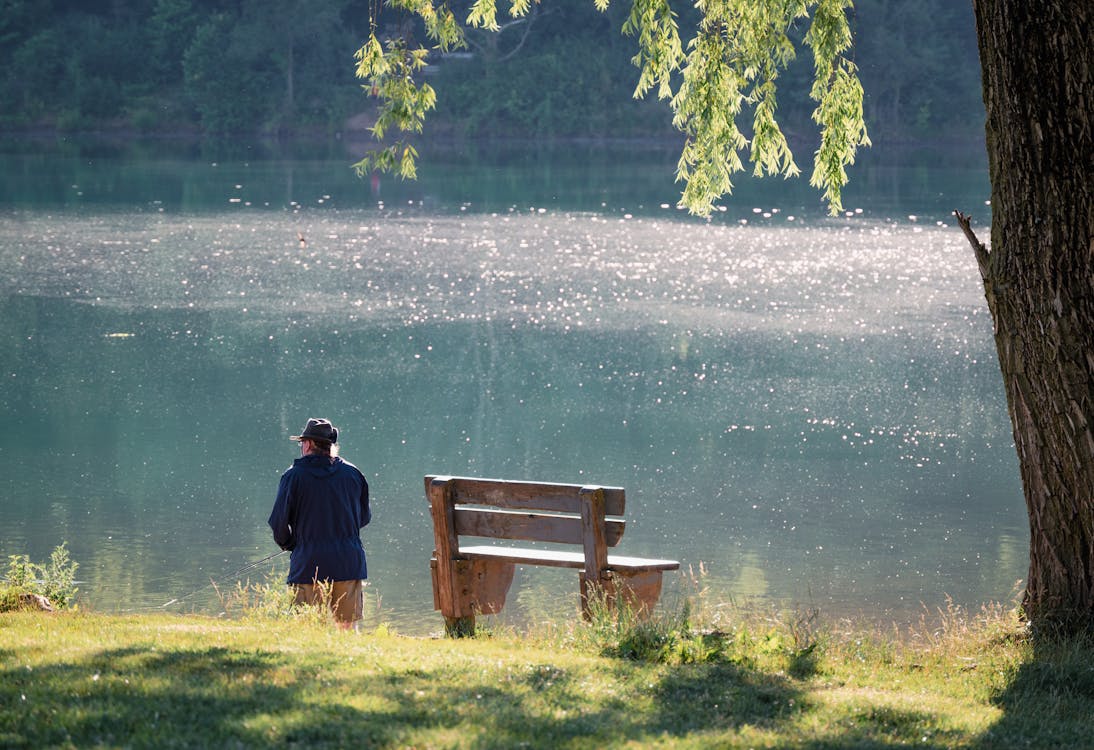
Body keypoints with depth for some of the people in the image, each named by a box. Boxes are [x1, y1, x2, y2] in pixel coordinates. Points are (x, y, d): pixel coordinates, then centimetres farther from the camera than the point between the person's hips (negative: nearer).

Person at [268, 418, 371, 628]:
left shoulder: (294, 476, -4)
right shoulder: (352, 473, 7)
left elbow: (279, 522, -5)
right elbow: (365, 517, 15)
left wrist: (289, 545, 14)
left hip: (309, 565, -3)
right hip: (349, 564, 3)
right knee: (348, 628, 7)